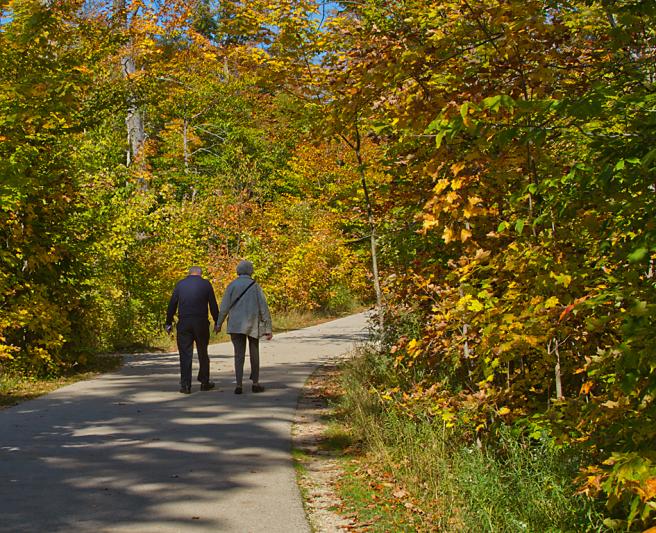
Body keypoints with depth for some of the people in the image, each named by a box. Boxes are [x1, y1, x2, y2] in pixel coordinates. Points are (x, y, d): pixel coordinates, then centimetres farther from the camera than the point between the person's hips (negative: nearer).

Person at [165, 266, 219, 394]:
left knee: (185, 354, 2)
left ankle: (185, 385, -2)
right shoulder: (206, 284, 3)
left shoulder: (180, 284, 6)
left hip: (184, 323, 0)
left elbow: (172, 305, 5)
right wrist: (217, 322, 11)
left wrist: (169, 323, 11)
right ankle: (204, 382, 19)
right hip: (201, 323, 0)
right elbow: (213, 305, 3)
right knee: (203, 353, 13)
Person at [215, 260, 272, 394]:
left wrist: (218, 324, 9)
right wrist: (268, 329, 0)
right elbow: (264, 308, -3)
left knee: (239, 354, 2)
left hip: (236, 325, 0)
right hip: (253, 325, 0)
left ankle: (239, 385, -6)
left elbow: (224, 306, -2)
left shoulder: (232, 285, -1)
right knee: (254, 353, 13)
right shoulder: (255, 286, -1)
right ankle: (255, 383, 15)